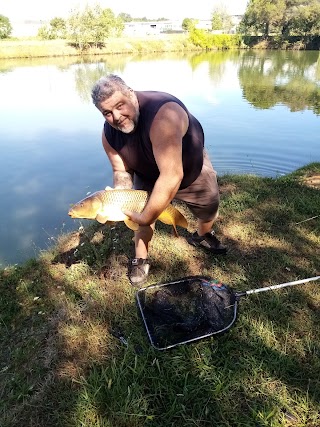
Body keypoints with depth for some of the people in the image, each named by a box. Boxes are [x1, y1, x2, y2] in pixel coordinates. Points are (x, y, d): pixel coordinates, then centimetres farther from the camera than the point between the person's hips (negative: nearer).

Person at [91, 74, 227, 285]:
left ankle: (202, 236, 46)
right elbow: (122, 172, -13)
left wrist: (145, 217, -43)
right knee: (142, 210, -6)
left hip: (193, 169, -3)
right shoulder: (109, 133, -23)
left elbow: (171, 177, -49)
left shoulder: (162, 113, -45)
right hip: (148, 175, 3)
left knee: (210, 212, 12)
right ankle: (141, 259, 20)